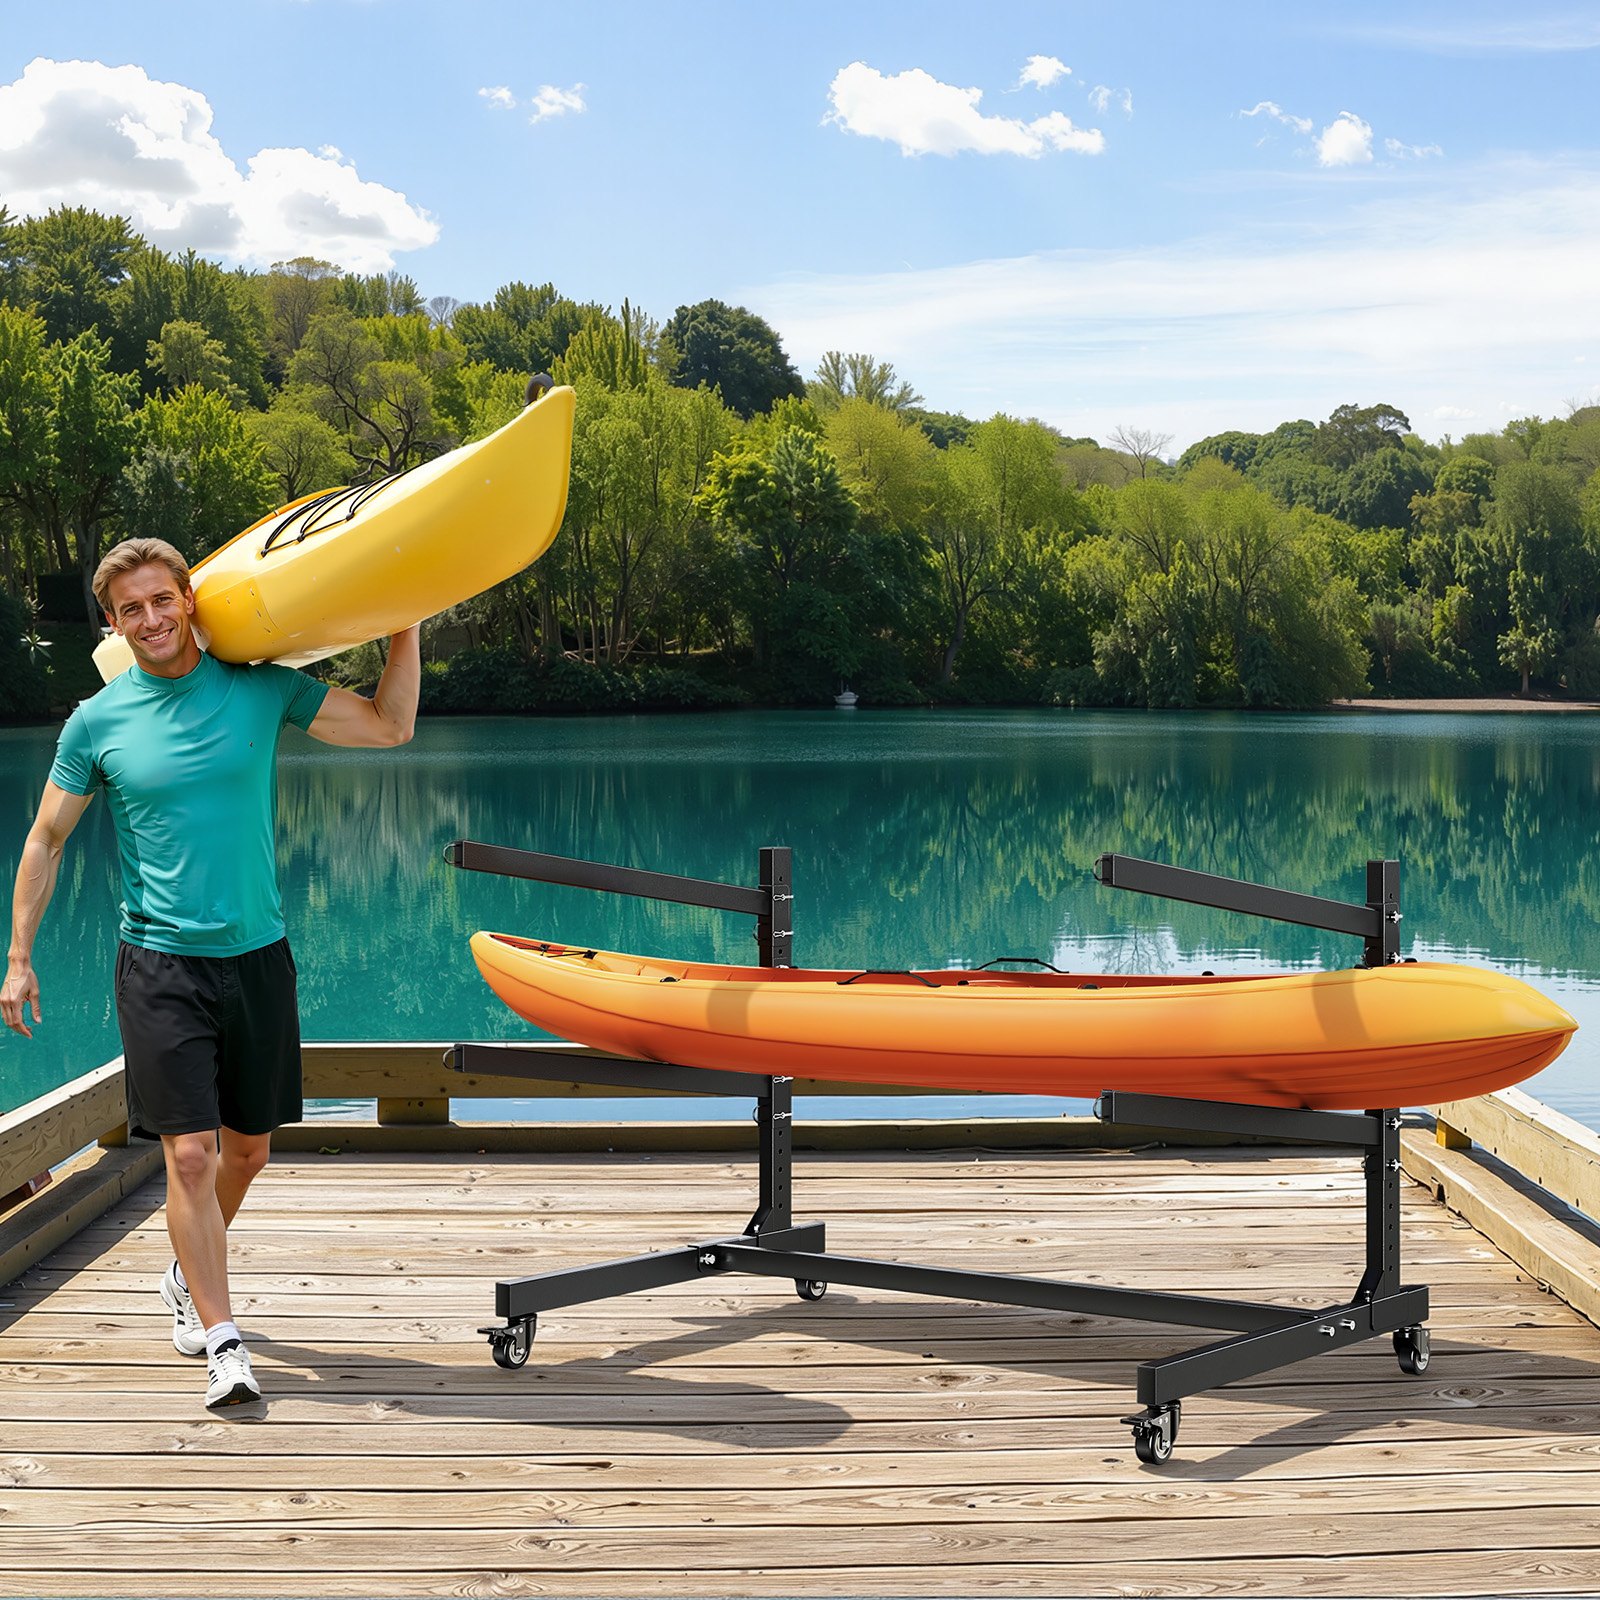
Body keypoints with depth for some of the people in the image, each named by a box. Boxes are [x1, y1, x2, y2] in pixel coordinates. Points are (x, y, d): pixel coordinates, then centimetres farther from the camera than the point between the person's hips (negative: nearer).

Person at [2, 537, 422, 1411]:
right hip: (159, 965, -2)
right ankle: (222, 1344, -3)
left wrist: (406, 623, -8)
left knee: (248, 1144, 13)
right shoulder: (97, 721, -2)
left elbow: (391, 725, 2)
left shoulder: (259, 690, 0)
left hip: (256, 954, 2)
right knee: (189, 1153, -10)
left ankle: (190, 1274, 39)